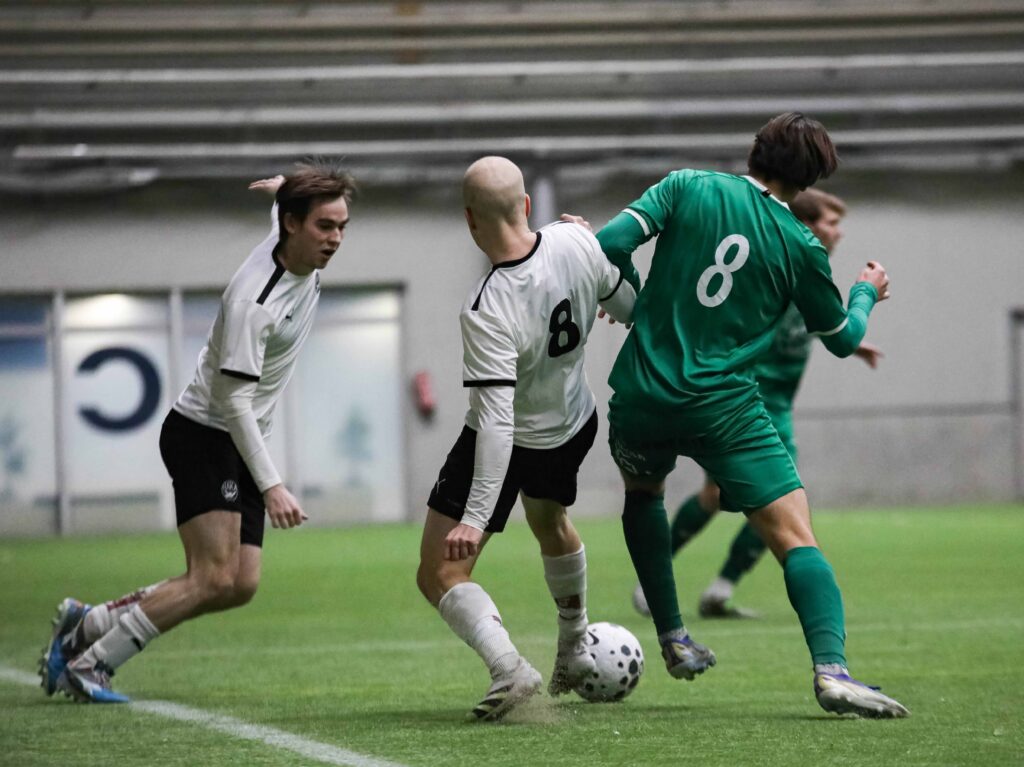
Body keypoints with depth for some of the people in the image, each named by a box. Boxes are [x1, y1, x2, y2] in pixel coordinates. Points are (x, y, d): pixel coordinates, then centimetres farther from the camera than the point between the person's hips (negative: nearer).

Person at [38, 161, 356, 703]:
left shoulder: (305, 258, -2)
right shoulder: (254, 300, -26)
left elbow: (278, 199, 23)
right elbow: (233, 399, -26)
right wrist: (270, 485, -29)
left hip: (241, 443, 9)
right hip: (203, 433, -9)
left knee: (240, 586, 1)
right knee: (213, 579, -19)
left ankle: (87, 624, 11)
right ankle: (85, 661, -8)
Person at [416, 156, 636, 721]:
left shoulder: (486, 312, -36)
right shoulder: (577, 242, -22)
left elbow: (497, 420, -38)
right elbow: (628, 305, -2)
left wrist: (476, 518, -36)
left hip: (512, 443, -7)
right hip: (576, 427, 7)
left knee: (439, 575, 0)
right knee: (550, 523, 36)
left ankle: (508, 668, -22)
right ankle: (574, 654, 52)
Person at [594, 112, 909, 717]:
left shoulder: (688, 188, 0)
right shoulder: (800, 247, 1)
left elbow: (612, 243, -9)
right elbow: (843, 337, 14)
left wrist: (630, 292, 12)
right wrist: (868, 295, 35)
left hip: (641, 395, 3)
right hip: (724, 407, -3)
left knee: (643, 491, 34)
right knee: (795, 536, -4)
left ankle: (673, 638, 31)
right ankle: (832, 670, -25)